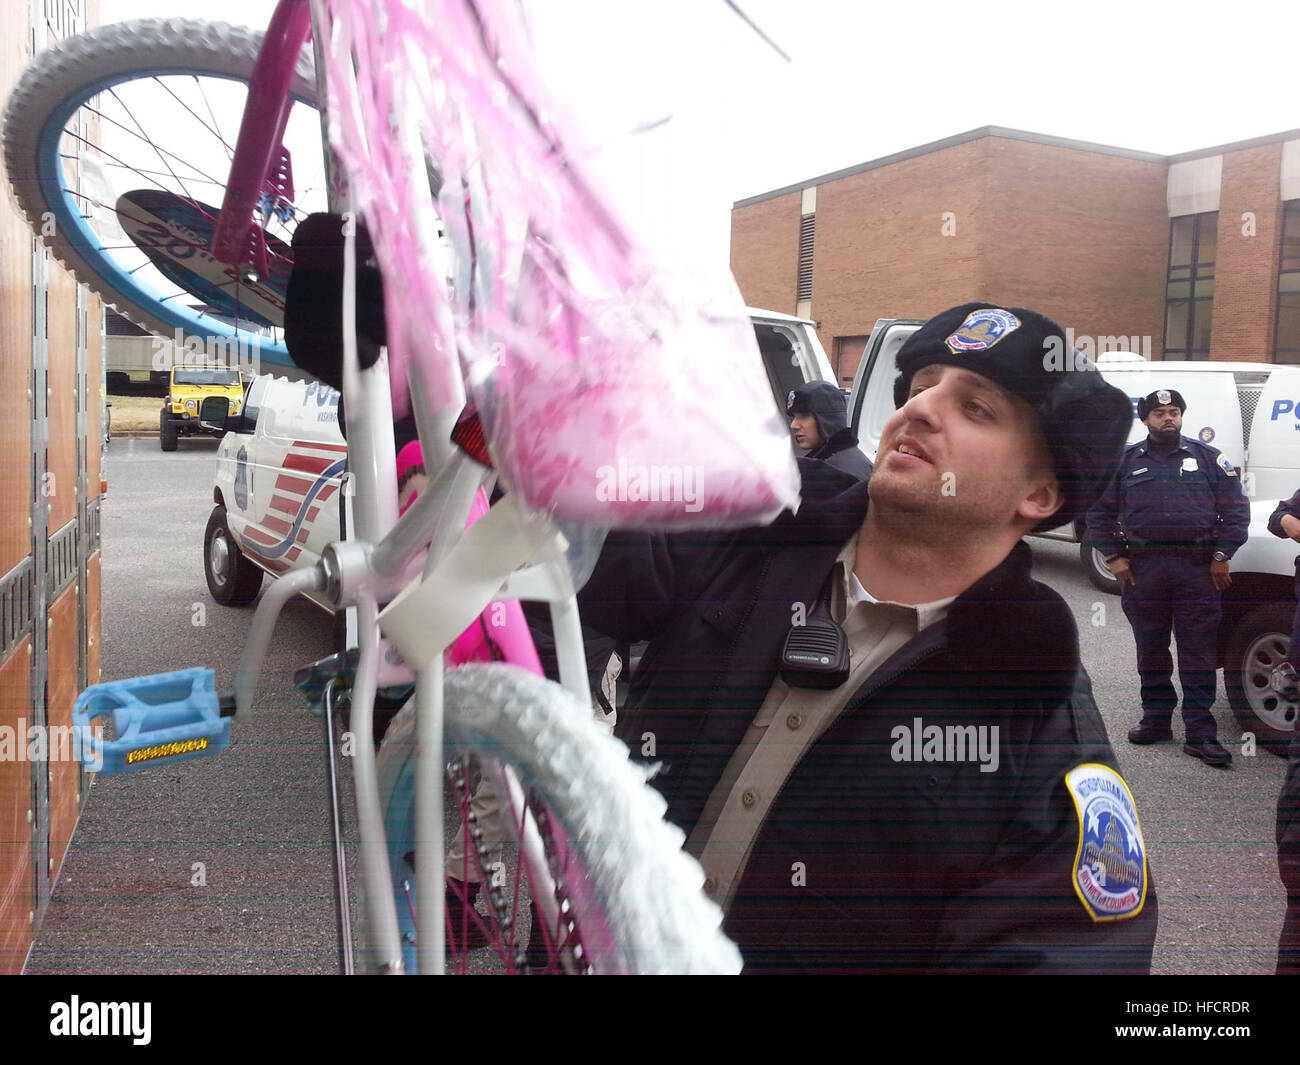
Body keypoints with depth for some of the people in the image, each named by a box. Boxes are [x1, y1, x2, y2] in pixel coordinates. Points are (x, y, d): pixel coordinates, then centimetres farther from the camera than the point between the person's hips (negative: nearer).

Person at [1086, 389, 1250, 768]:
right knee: (1151, 651, 9)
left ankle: (1200, 733, 2)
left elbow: (1236, 509, 6)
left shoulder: (1207, 458, 8)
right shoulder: (1125, 461, 10)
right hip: (1142, 570, 1)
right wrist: (1114, 558, 2)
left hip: (1198, 570, -1)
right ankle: (1156, 720, 22)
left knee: (1199, 652, -1)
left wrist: (1221, 556, -2)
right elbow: (1099, 513, 11)